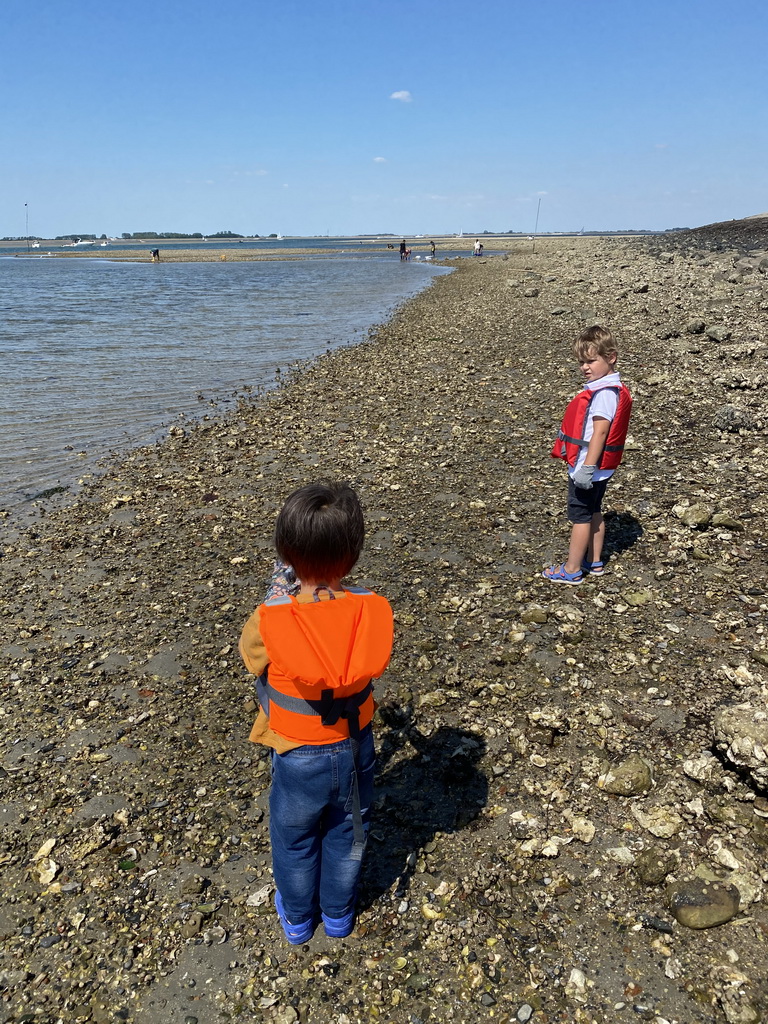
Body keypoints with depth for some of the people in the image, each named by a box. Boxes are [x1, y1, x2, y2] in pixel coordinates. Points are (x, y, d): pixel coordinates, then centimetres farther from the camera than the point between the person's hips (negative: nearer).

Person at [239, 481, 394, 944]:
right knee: (346, 836, 28)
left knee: (295, 840, 27)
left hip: (298, 757, -1)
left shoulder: (268, 624, -31)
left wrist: (279, 594, -2)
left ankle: (298, 918, 52)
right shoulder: (375, 610, -25)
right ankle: (339, 913, 53)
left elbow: (253, 657, -8)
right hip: (355, 749, 2)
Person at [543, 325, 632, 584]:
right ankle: (594, 562, 32)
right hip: (599, 468, 10)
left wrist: (587, 467, -30)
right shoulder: (611, 388, 9)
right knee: (594, 514, 19)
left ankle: (572, 570, 12)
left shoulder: (604, 393, -22)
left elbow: (600, 431, -29)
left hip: (588, 467, -10)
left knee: (580, 516, 1)